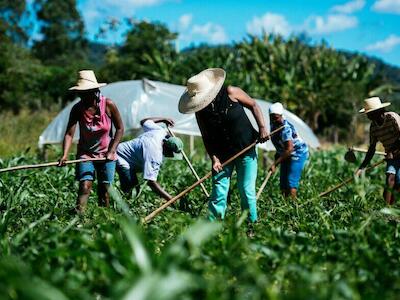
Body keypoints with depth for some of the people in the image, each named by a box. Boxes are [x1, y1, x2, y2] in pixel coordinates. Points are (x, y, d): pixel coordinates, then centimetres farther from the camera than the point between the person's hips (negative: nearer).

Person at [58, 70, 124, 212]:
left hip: (106, 154, 0)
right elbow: (69, 133, -20)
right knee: (85, 186, -16)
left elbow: (120, 129, -5)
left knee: (104, 190, 2)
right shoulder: (77, 109, -13)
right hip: (85, 154, 0)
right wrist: (65, 155, -35)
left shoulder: (108, 105, -15)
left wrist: (111, 152, -11)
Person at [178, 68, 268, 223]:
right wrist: (214, 158, -12)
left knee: (246, 190, -3)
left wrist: (262, 128, -13)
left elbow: (253, 105, -3)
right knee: (218, 191, -2)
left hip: (246, 150, -2)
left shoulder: (230, 93, -13)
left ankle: (253, 223, 8)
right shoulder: (200, 111, -6)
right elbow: (206, 137, -1)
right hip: (222, 154, 2)